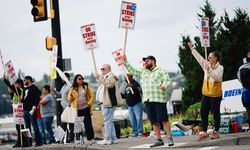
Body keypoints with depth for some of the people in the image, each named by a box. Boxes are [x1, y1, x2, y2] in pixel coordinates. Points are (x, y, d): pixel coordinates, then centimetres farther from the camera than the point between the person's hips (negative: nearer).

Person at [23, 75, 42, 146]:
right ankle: (29, 142, 14)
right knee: (27, 127, 10)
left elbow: (37, 97, -16)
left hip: (31, 109, -9)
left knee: (35, 126, -8)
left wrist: (34, 105, -23)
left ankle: (38, 142, -7)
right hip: (25, 110, 9)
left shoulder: (34, 88, -5)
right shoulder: (25, 89, 20)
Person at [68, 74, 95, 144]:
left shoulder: (86, 86, 5)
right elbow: (69, 99, 5)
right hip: (77, 109, 1)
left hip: (86, 108, -1)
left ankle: (90, 139, -4)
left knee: (88, 123, -6)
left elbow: (92, 95, 8)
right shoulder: (73, 88, 7)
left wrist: (89, 103, -3)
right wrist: (71, 95, -15)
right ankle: (80, 138, 9)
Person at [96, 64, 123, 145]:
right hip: (105, 102, 11)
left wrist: (100, 78, -30)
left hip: (109, 102, -11)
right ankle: (113, 138, 16)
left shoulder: (111, 76, -9)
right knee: (110, 121, 12)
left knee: (108, 121, -11)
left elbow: (109, 84, -29)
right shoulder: (105, 77, 23)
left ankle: (107, 139, -12)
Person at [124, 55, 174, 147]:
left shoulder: (161, 71, 2)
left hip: (159, 99, -6)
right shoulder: (143, 72, 20)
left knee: (164, 119, -7)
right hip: (148, 100, 6)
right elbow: (132, 71, 20)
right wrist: (125, 62, 12)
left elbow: (167, 80, -7)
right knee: (154, 121, 6)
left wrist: (164, 86, -27)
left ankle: (169, 138, -4)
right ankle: (159, 140, 11)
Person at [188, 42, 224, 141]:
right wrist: (191, 48, 12)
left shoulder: (220, 68, -9)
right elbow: (198, 57, 12)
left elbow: (217, 77, -23)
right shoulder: (206, 65, 7)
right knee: (203, 112, 4)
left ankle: (216, 132, 12)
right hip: (205, 93, 6)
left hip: (215, 94, -6)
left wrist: (209, 70, -27)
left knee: (216, 113, 3)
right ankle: (204, 132, 9)